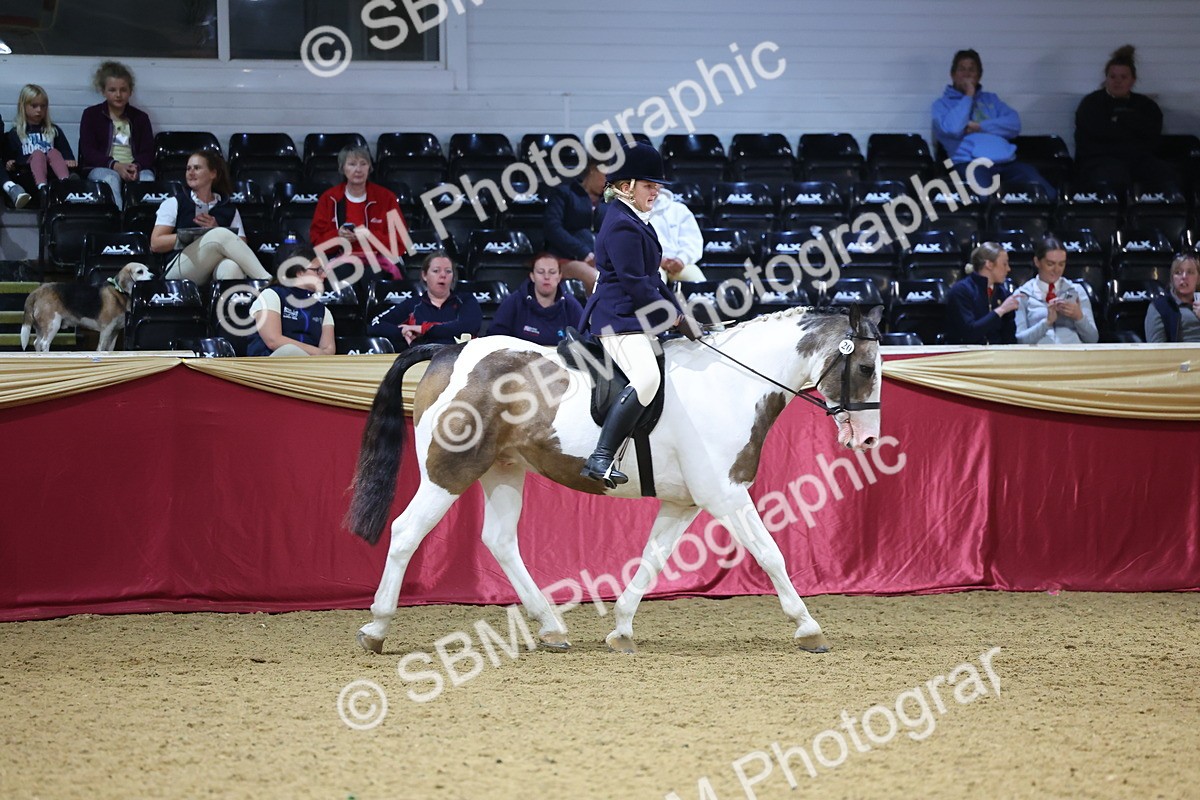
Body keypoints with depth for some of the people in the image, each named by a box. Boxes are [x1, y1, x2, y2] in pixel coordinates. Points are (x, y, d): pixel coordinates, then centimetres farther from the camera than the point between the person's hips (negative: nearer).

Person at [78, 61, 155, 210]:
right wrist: (115, 165, -16)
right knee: (111, 178, -37)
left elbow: (148, 152, 11)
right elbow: (88, 152, 2)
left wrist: (136, 167, -15)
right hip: (101, 168, -2)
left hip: (137, 169, 2)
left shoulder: (140, 118, 20)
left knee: (147, 178, -33)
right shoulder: (91, 114, 14)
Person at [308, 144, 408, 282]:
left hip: (377, 262, 0)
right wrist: (338, 236, -13)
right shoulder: (329, 199, 10)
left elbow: (399, 244, 1)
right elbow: (316, 242, 8)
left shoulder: (386, 197, 6)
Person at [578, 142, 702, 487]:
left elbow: (651, 278, 23)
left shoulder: (636, 222, 19)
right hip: (619, 319, -12)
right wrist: (674, 317, -12)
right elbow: (635, 284, -19)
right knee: (646, 379, -27)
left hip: (635, 319, 12)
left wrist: (679, 313, 13)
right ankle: (601, 458, -28)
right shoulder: (622, 225, -15)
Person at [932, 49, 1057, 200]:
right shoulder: (942, 104, 16)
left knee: (1047, 194, -23)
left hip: (1005, 161, 4)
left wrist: (979, 127, -1)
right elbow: (952, 128, -7)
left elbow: (1014, 124, 11)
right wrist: (968, 96, 4)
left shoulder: (991, 99, 28)